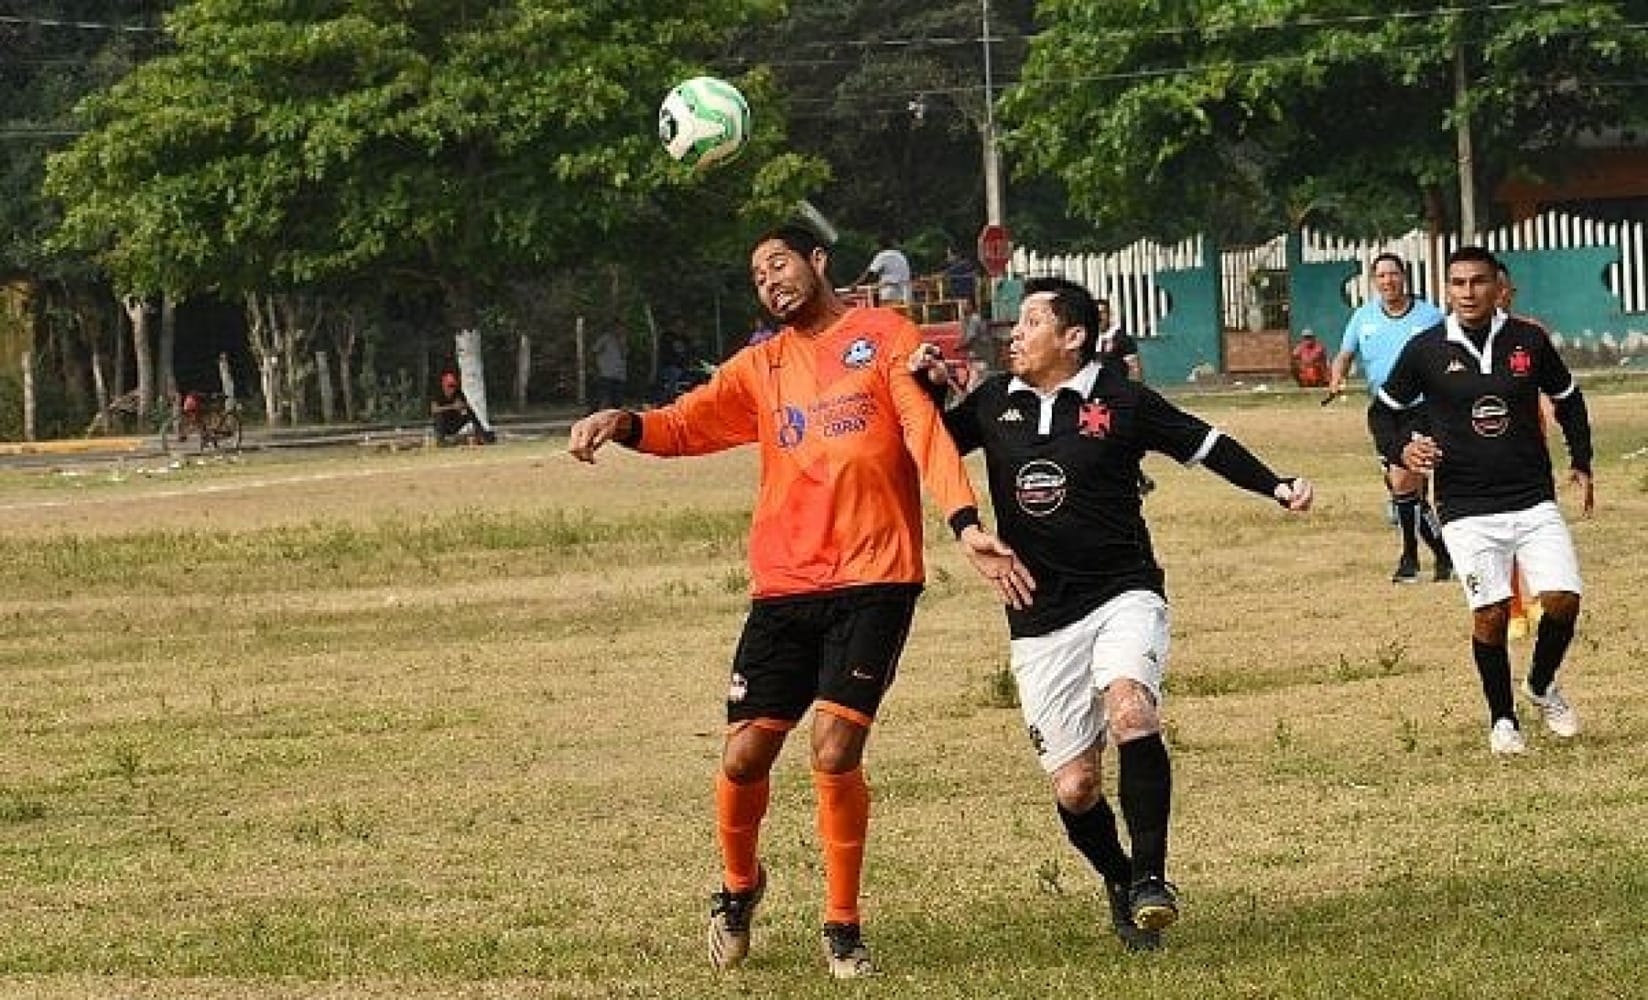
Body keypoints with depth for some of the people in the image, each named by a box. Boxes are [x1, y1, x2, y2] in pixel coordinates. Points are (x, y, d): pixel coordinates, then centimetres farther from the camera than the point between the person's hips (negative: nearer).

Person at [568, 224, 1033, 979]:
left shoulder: (884, 336, 5)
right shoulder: (762, 366, 17)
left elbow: (925, 431, -6)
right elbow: (684, 425, 9)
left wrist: (965, 524, -20)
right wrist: (622, 423, -14)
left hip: (874, 581, -4)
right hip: (784, 588, 4)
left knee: (835, 753, -13)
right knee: (744, 755, -2)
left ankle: (841, 925, 4)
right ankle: (738, 887, 27)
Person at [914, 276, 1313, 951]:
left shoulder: (1120, 400, -4)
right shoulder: (995, 402, 7)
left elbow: (1204, 444, 4)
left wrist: (1275, 486, -6)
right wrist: (927, 391, 1)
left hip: (1123, 595, -3)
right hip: (1040, 621, 3)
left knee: (1129, 710, -33)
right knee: (1074, 788, -1)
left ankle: (1151, 877, -21)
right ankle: (1119, 881, 28)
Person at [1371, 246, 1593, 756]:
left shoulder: (1529, 341, 2)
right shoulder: (1426, 350, -3)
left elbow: (1568, 399, 19)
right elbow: (1384, 411, 10)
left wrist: (1582, 464, 15)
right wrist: (1402, 449, -10)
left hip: (1534, 503, 2)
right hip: (1467, 509, -2)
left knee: (1563, 600, -9)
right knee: (1491, 613, -9)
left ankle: (1542, 687, 20)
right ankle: (1502, 719, 12)